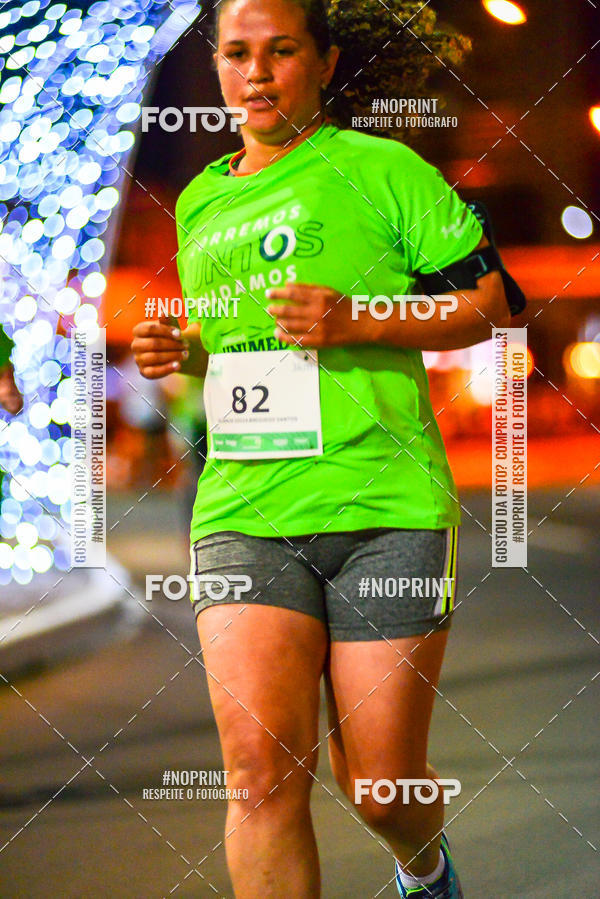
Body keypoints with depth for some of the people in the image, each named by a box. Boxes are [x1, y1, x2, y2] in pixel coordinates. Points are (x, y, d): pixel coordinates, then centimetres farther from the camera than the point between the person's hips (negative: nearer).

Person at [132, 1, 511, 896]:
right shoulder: (199, 201, 18)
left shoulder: (381, 168, 2)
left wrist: (358, 322, -13)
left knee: (380, 787, 3)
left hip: (386, 507, -3)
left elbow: (485, 305, 2)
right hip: (243, 512, 3)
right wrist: (180, 350, 9)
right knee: (260, 766, -17)